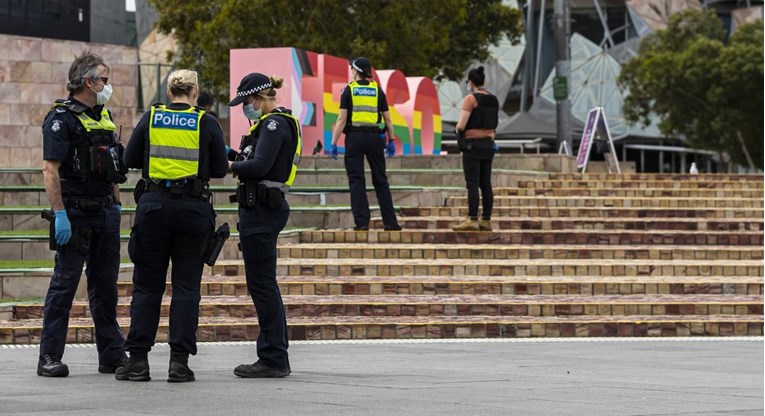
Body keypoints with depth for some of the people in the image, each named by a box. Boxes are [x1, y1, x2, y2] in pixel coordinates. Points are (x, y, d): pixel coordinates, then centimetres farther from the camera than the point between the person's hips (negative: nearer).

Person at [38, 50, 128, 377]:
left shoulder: (103, 117, 15)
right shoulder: (61, 119, -10)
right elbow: (50, 169, -16)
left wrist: (117, 203, 17)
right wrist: (60, 215, -22)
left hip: (106, 212, 7)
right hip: (76, 212, -7)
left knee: (105, 285, 10)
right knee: (64, 283, -4)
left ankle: (113, 355, 14)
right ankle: (49, 357, -1)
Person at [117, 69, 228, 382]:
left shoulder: (151, 118, 3)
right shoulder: (206, 123, -1)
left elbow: (130, 160, 8)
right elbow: (220, 169, 3)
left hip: (154, 204, 1)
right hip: (193, 207, -1)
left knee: (147, 284, 6)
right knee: (186, 285, 4)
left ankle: (138, 359, 4)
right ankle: (179, 361, 0)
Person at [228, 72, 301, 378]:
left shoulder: (274, 125, -14)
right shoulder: (279, 122, 18)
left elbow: (259, 166, -23)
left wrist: (231, 165, -10)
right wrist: (238, 159, 3)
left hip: (261, 211, -11)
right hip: (265, 207, 11)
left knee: (262, 284, -7)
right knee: (263, 284, 14)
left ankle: (274, 359, -5)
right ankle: (276, 357, 19)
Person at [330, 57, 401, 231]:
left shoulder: (349, 90, -1)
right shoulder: (377, 90, 7)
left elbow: (342, 119, -6)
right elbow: (387, 119, 6)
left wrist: (334, 143, -5)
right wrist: (391, 140, 14)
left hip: (354, 137, -2)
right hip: (374, 137, 2)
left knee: (356, 181, 1)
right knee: (381, 181, 10)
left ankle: (362, 222, -6)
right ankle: (390, 222, 9)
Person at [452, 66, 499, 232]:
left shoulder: (470, 99, -12)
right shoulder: (493, 100, 10)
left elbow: (461, 125, -16)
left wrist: (458, 129, 4)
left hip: (473, 143, -7)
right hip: (489, 142, 7)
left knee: (472, 184, -8)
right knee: (485, 184, 8)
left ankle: (472, 220, -13)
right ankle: (486, 220, 7)